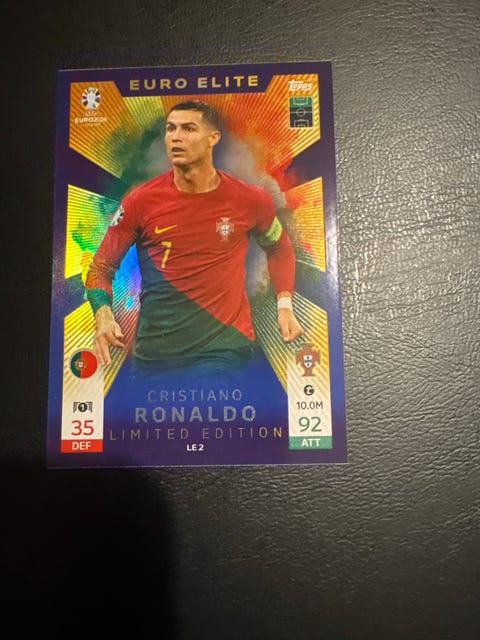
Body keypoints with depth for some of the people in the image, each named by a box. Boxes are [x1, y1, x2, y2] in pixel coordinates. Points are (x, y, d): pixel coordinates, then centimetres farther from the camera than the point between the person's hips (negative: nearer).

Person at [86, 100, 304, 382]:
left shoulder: (251, 199, -3)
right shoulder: (140, 201, -4)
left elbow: (280, 248, 15)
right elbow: (101, 266, 3)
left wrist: (285, 305, 4)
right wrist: (103, 315, -16)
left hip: (228, 345, -1)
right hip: (154, 351, 2)